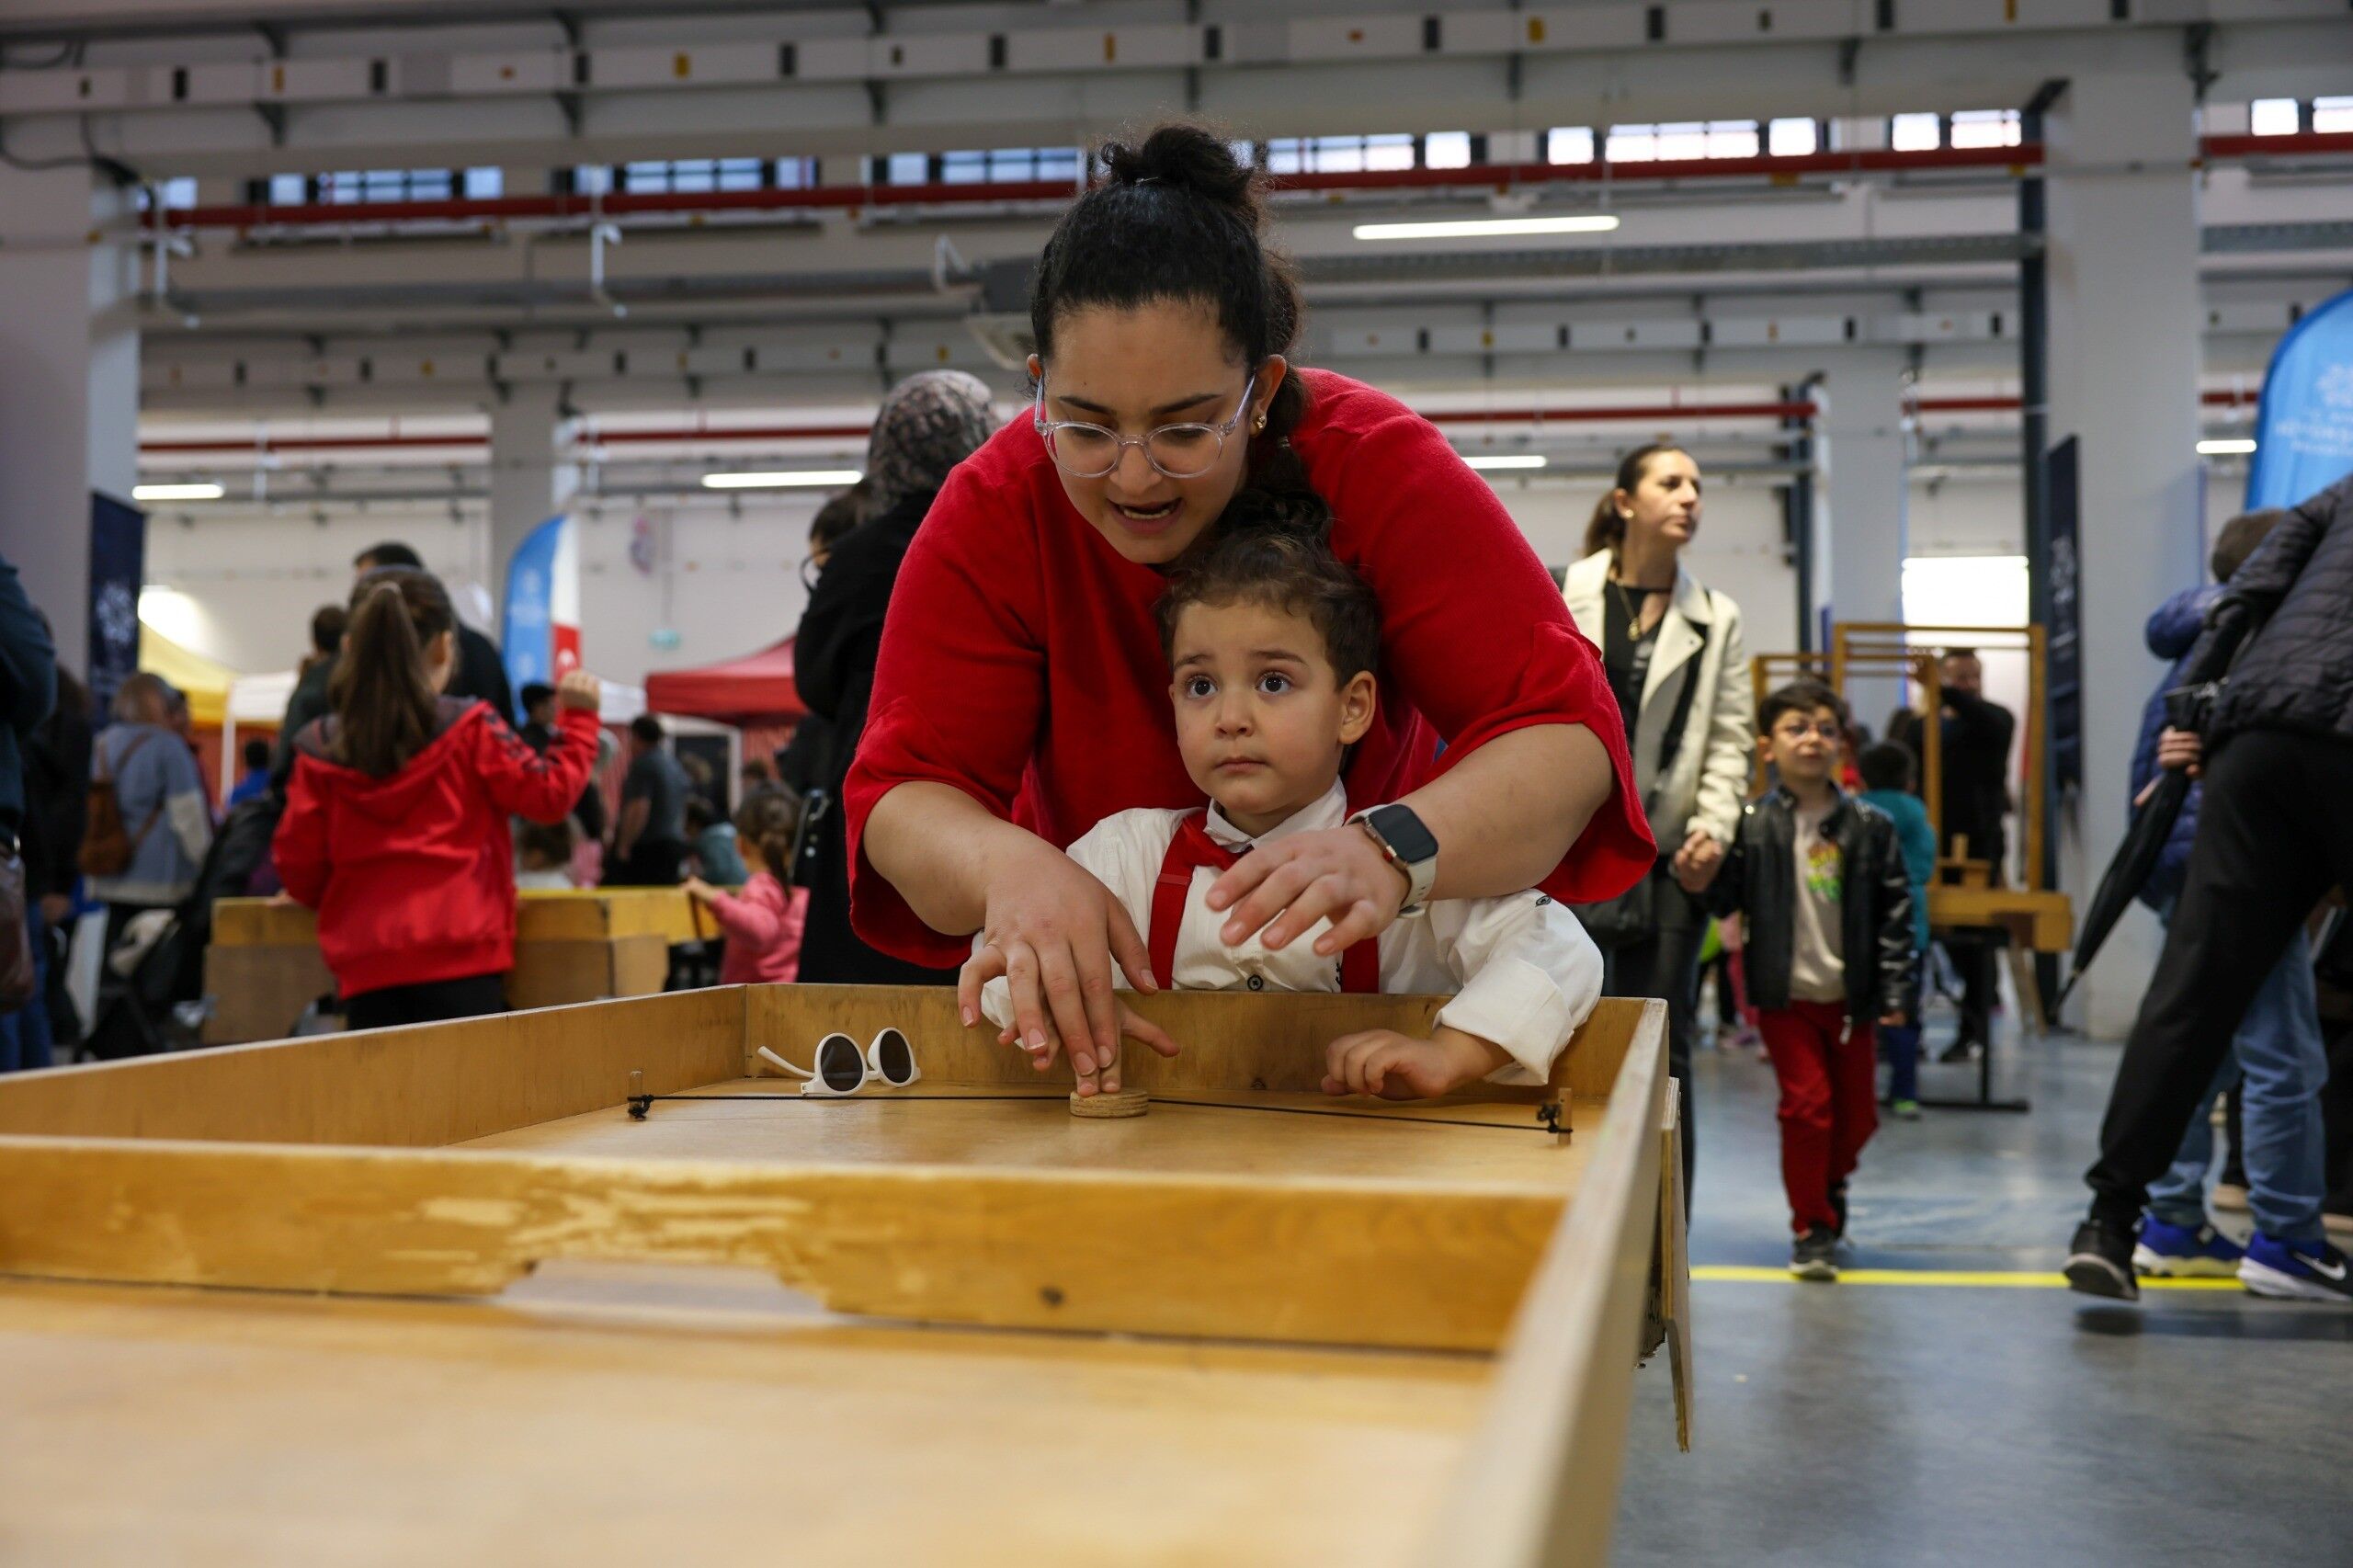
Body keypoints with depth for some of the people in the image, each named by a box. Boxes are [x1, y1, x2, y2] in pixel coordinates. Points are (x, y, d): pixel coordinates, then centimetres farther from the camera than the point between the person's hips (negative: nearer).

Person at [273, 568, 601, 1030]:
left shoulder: (319, 749, 6)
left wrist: (328, 900, 30)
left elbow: (298, 858, 9)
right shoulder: (471, 729, -2)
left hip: (364, 967, 3)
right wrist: (579, 720, 14)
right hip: (461, 957, -2)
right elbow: (549, 793, 2)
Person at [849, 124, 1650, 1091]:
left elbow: (1567, 736, -30)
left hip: (1362, 950, -1)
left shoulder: (1378, 465, -23)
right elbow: (903, 792, -21)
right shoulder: (995, 512, -19)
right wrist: (1005, 864, -45)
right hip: (1100, 960, 1)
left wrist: (1391, 852, -50)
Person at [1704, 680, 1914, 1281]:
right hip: (1785, 995, -2)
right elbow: (1721, 898, -10)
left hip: (1850, 997, 3)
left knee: (1857, 1113, 11)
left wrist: (1893, 991, -4)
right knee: (1806, 1105, -4)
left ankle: (1830, 1183, 42)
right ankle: (1812, 1228, 11)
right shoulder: (1752, 827, -5)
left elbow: (1895, 911, 1)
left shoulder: (1870, 827, 0)